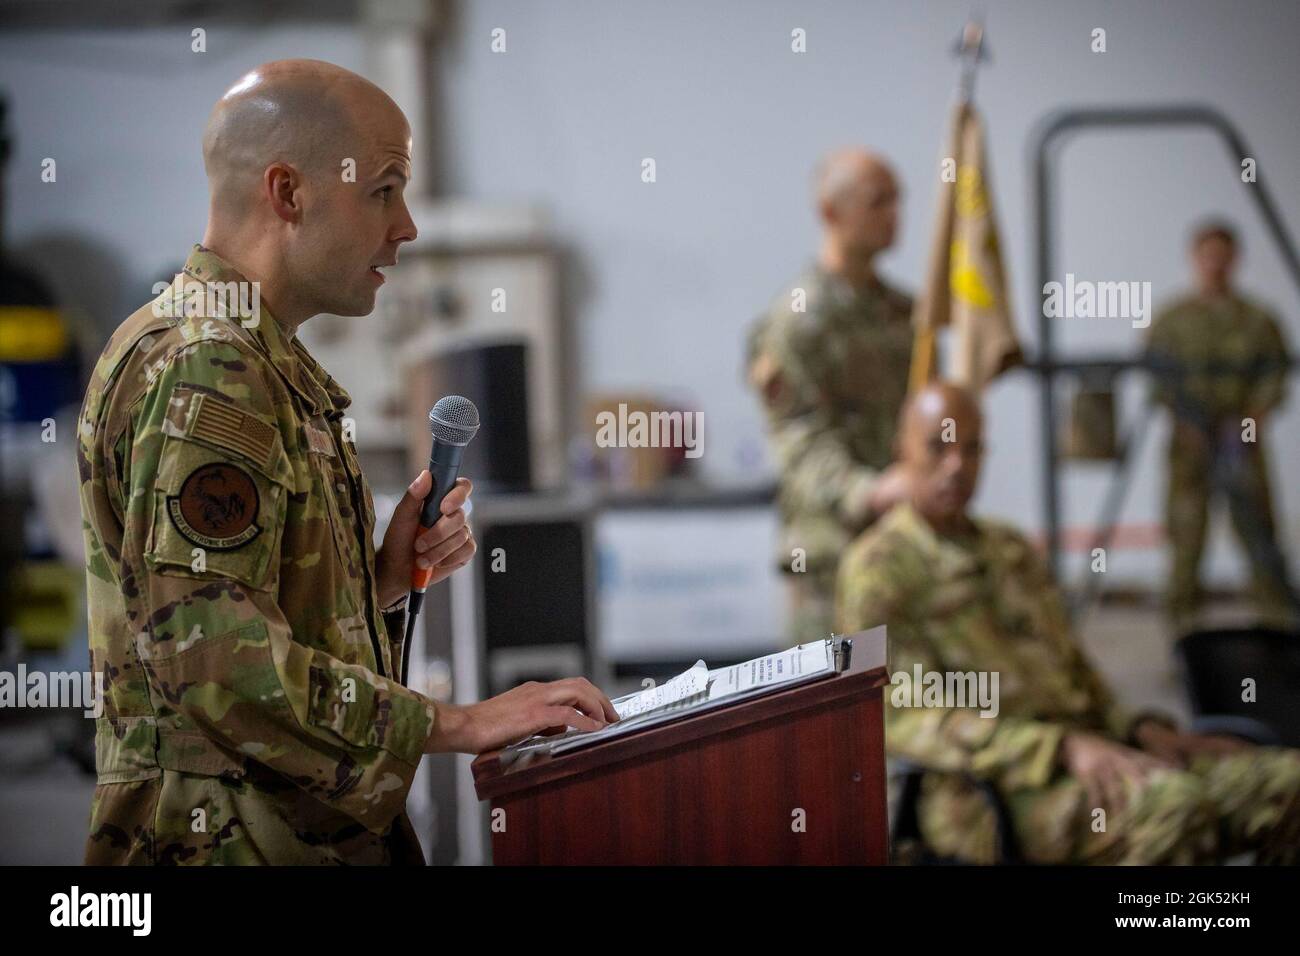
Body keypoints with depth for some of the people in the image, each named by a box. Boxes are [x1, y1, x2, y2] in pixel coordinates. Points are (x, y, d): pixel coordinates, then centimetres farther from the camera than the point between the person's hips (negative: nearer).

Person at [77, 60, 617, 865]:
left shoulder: (274, 372, 19)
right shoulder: (198, 365, -12)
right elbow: (215, 661, -21)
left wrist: (386, 579, 5)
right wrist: (455, 725, -16)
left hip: (318, 827, 9)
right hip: (232, 838, -9)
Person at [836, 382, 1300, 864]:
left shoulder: (1012, 552, 23)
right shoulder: (874, 570, -1)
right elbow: (909, 720, -12)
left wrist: (1144, 732, 3)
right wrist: (1068, 747, -22)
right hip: (987, 796, -7)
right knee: (1176, 805, -36)